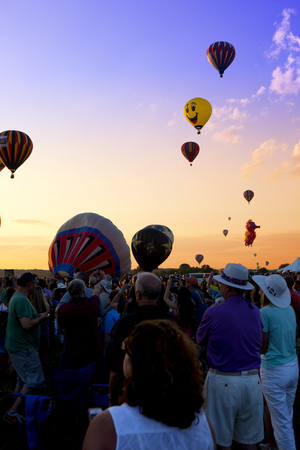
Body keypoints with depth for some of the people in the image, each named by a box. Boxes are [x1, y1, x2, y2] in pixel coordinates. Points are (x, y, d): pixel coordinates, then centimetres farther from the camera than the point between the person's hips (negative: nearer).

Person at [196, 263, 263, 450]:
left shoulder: (213, 313, -16)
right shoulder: (255, 311, -1)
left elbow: (200, 340, 0)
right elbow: (259, 344, 12)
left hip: (223, 381, -4)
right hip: (253, 380, 5)